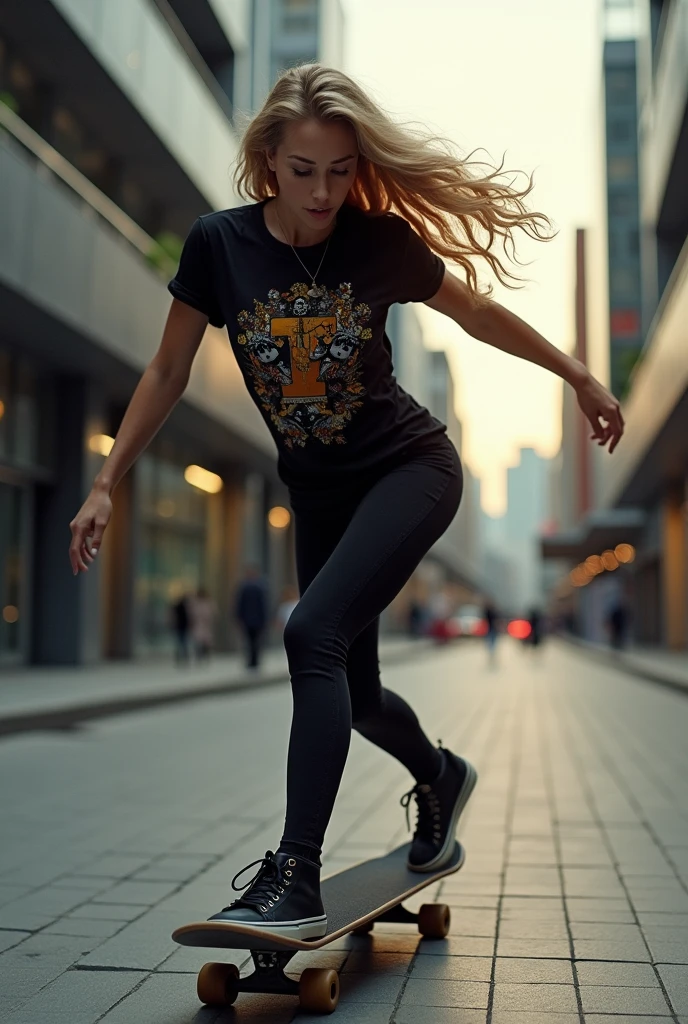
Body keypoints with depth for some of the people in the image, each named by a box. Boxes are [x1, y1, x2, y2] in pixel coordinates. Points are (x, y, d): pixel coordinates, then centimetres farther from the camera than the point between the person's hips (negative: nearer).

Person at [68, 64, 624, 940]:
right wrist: (106, 484, -2)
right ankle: (440, 776, 42)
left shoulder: (382, 239, -12)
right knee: (350, 690, 10)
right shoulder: (219, 243, -9)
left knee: (313, 635, -25)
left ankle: (296, 880, -20)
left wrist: (579, 376, 11)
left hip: (410, 467, -3)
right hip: (318, 490, 4)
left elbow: (479, 314, 3)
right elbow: (169, 370, 0)